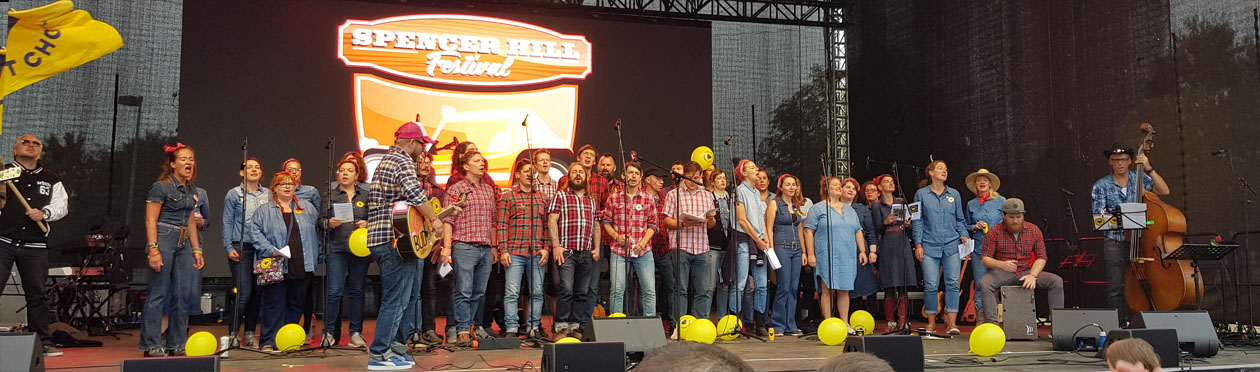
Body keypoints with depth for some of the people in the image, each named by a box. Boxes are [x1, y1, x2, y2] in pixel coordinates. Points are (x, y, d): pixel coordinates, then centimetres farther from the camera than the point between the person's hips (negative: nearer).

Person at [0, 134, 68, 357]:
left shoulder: (51, 180, 17)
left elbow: (61, 205, 13)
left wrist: (45, 213, -7)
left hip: (35, 247, 2)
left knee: (37, 294, 7)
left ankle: (42, 342, 13)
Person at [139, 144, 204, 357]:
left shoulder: (191, 190, 16)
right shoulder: (161, 187, -6)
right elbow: (150, 220, -10)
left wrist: (196, 250, 17)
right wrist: (153, 249, -18)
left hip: (183, 244, 7)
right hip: (163, 241, -7)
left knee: (184, 294, 7)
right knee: (158, 295, -4)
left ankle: (177, 344, 15)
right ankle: (151, 345, 2)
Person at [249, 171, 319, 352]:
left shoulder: (307, 208, 13)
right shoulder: (265, 210, 5)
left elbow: (318, 226, 15)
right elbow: (255, 231, -3)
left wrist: (316, 255, 7)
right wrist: (271, 249, -15)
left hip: (302, 267, 3)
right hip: (277, 267, -3)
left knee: (296, 304, 9)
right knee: (274, 304, -3)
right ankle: (270, 341, 1)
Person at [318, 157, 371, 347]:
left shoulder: (366, 195, 12)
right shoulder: (330, 196, 10)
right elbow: (320, 220, 8)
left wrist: (368, 224, -8)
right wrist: (329, 223, -12)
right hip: (337, 248, -1)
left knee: (356, 291, 6)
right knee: (334, 292, -7)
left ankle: (356, 332, 12)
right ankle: (329, 332, 3)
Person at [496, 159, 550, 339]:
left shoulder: (542, 197, 14)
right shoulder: (508, 196, 4)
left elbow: (547, 225, 13)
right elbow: (502, 225, -1)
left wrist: (546, 248, 3)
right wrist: (504, 250, -8)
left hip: (537, 253, 4)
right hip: (515, 252, -3)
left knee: (537, 292, 6)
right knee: (512, 292, -4)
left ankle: (534, 327, 14)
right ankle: (511, 328, 0)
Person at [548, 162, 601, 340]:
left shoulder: (591, 200, 19)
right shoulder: (561, 196, 5)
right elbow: (552, 220, -4)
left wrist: (596, 248, 9)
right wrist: (556, 246, -14)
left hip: (587, 254, 5)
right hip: (567, 251, -5)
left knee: (582, 293, 5)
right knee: (566, 290, -11)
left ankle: (575, 327, 12)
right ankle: (561, 328, -6)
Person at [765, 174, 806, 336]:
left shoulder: (797, 206, 17)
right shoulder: (774, 204, 0)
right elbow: (769, 229, -6)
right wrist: (772, 251, -13)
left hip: (796, 249, 6)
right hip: (781, 248, -6)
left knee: (793, 288, 5)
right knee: (784, 287, -9)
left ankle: (790, 325, 10)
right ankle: (777, 325, -1)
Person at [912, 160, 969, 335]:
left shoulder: (954, 194, 12)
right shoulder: (921, 194, 6)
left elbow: (960, 219, 17)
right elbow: (917, 221, 5)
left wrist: (964, 235, 1)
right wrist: (918, 244, -1)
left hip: (952, 246, 2)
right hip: (929, 246, -2)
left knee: (953, 283, -5)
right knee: (931, 285, -3)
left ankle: (952, 323, -2)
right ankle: (931, 323, 7)